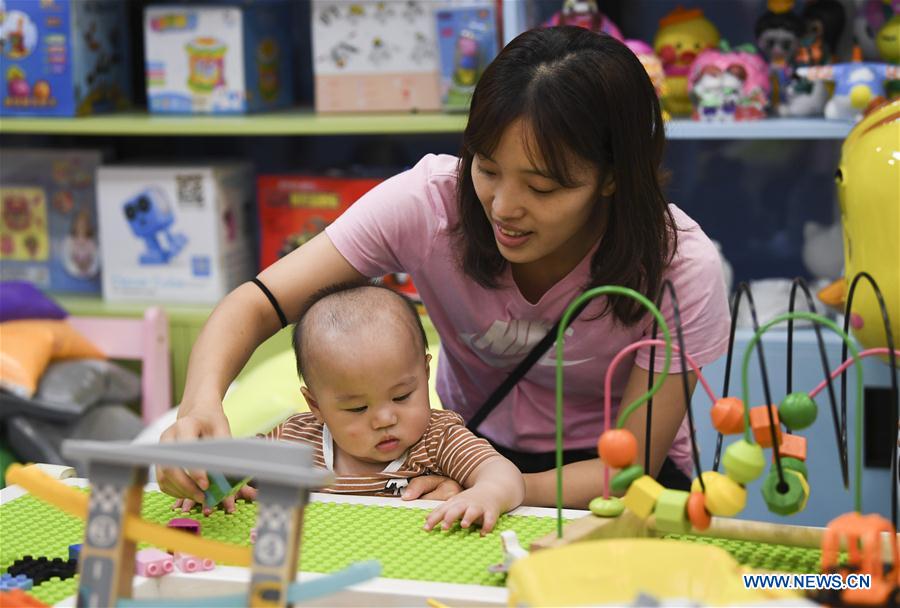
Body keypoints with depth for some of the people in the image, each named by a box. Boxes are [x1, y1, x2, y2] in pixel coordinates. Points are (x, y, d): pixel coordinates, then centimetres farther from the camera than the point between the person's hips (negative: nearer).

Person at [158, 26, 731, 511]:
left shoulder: (678, 267, -27)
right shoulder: (430, 199, -25)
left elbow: (632, 468, -19)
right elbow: (258, 304, -23)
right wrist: (203, 401, -45)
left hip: (596, 475, -1)